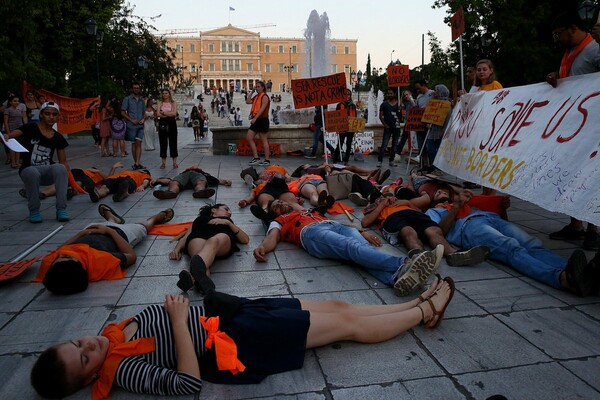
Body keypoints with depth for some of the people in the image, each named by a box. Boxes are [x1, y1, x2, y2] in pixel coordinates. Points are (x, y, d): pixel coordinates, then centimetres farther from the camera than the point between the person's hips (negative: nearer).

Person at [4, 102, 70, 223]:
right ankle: (34, 210, -13)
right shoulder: (30, 128, 0)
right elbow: (12, 134, -16)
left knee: (60, 168, -31)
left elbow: (63, 162, 5)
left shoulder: (58, 138, 7)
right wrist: (6, 136, -41)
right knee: (33, 173, -37)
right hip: (28, 170, -2)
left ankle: (61, 209, -26)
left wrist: (67, 176, -13)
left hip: (48, 172, 2)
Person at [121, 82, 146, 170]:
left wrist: (143, 119, 0)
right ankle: (136, 162, 12)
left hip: (140, 125, 2)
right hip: (131, 125, -2)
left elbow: (144, 112, 21)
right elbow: (123, 112, -1)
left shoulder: (141, 99, 14)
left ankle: (137, 163, -11)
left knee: (138, 143, -7)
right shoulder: (127, 99, 1)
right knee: (134, 144, 4)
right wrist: (132, 120, -12)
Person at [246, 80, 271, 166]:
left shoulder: (264, 96, -8)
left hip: (262, 120, -9)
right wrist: (252, 91, 12)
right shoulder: (256, 97, 17)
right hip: (256, 120, 9)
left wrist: (255, 118, -25)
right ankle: (256, 157, 4)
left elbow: (262, 109, -18)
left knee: (264, 140, -4)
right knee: (249, 138, 2)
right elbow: (248, 101, 16)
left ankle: (267, 160, 2)